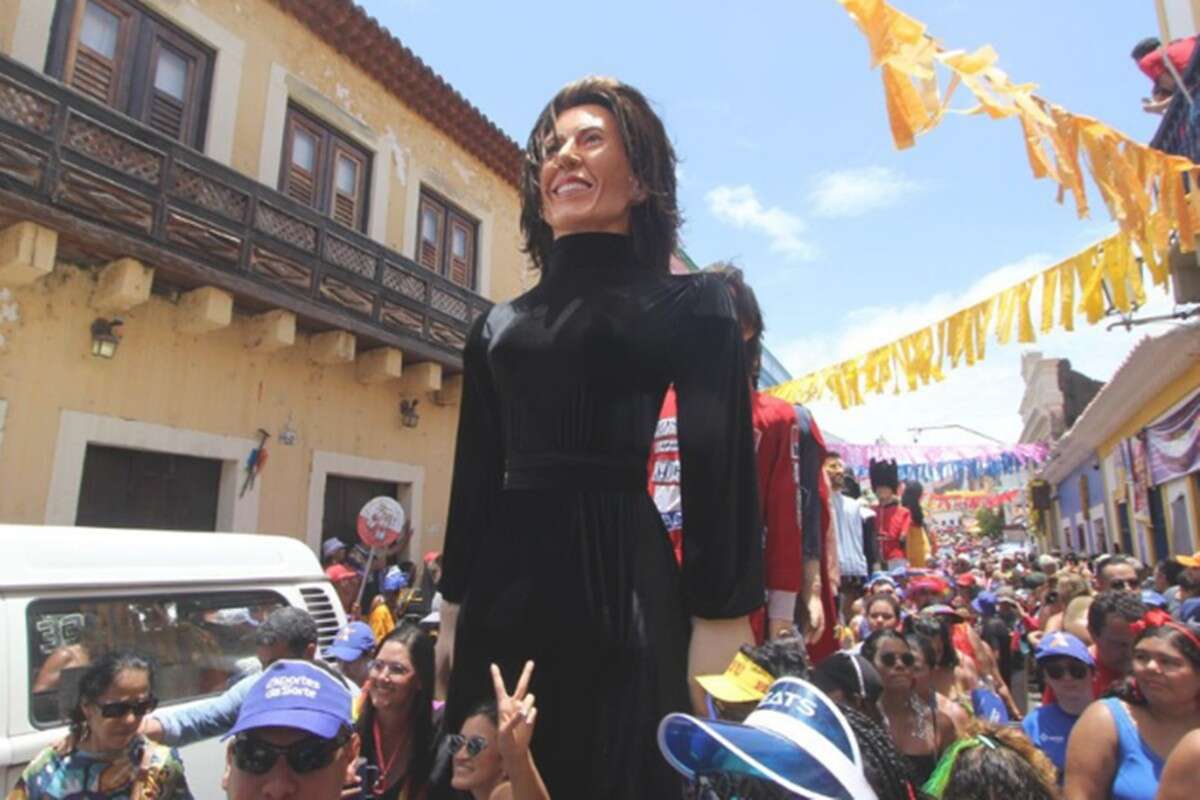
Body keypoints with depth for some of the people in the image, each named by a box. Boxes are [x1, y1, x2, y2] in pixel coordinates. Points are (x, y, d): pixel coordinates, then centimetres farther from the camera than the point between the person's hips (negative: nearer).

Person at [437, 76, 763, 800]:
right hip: (504, 584, 5)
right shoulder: (499, 326, 14)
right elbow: (475, 477, 15)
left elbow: (721, 463, -4)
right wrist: (455, 606, 15)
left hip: (620, 579, -4)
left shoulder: (689, 302, 2)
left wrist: (718, 617, -9)